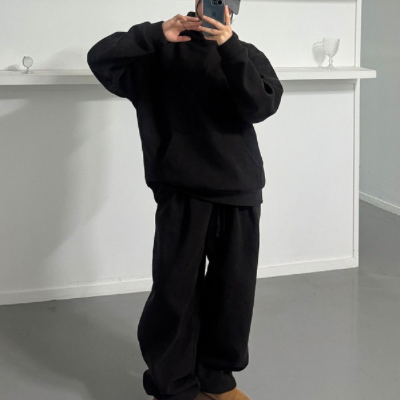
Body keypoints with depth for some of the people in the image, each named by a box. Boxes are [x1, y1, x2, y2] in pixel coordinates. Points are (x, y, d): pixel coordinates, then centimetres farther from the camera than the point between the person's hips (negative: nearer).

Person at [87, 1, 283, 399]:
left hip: (240, 191, 3)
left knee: (234, 288, 8)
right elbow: (101, 58, -4)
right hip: (182, 190, -2)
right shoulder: (162, 51, 7)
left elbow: (262, 105, -8)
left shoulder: (246, 54, 11)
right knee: (175, 290, -3)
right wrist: (156, 33, -14)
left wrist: (230, 47, -18)